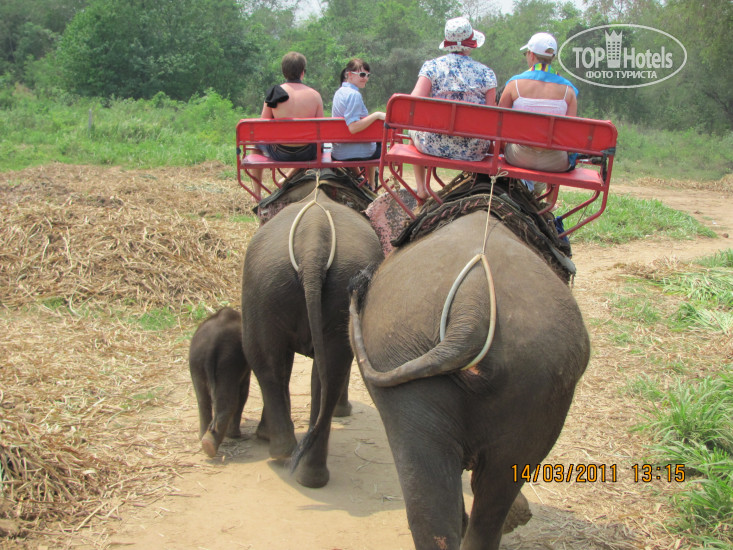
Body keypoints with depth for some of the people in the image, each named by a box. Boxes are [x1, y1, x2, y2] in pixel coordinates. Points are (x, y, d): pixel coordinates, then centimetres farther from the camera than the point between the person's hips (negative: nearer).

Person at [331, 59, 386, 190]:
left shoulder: (339, 92, 8)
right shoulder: (354, 94, -22)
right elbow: (353, 127, -30)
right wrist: (376, 115, -25)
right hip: (354, 153, -8)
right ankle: (371, 184, 30)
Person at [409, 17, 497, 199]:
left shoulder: (432, 66, -6)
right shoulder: (486, 73, -5)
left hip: (433, 146, 0)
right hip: (473, 151, 0)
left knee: (414, 128, 35)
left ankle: (421, 188, 35)